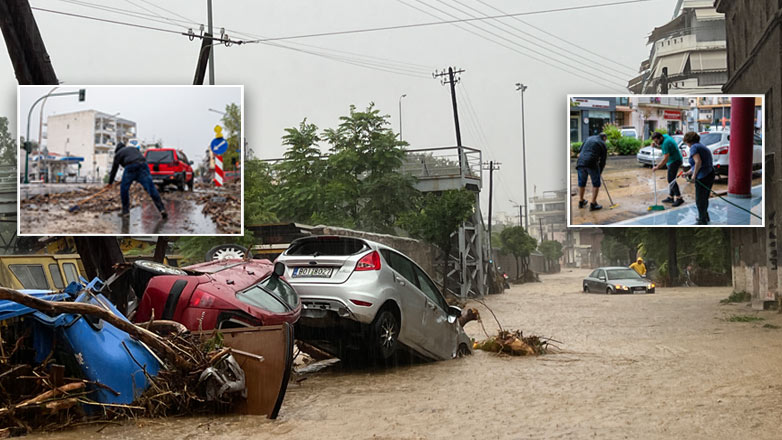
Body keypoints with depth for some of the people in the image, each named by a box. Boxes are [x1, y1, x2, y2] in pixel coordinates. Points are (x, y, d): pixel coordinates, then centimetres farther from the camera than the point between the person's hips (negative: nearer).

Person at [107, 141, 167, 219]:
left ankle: (125, 211, 14)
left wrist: (110, 182, 28)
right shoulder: (134, 149, 36)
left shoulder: (118, 153, 22)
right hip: (143, 165, 4)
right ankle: (162, 209, -15)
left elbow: (114, 168, 20)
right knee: (151, 188, -4)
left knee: (124, 189, 14)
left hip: (130, 167, -4)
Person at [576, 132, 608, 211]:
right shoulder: (603, 145, 10)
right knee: (596, 184, 10)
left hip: (581, 162, 4)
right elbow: (603, 161, 11)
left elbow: (580, 151, 19)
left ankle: (581, 202, 33)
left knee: (581, 182, 20)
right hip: (592, 163, -4)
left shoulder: (589, 138, 21)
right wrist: (599, 173, 19)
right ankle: (593, 204, 6)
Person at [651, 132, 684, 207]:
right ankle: (670, 198, 19)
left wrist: (657, 167, -25)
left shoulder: (665, 143, -26)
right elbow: (661, 147, 21)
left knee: (671, 180, -14)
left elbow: (665, 158, -28)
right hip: (672, 161, 10)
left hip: (674, 161, -10)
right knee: (671, 180, 14)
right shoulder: (665, 136, 3)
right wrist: (655, 145, 0)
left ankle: (679, 198, -15)